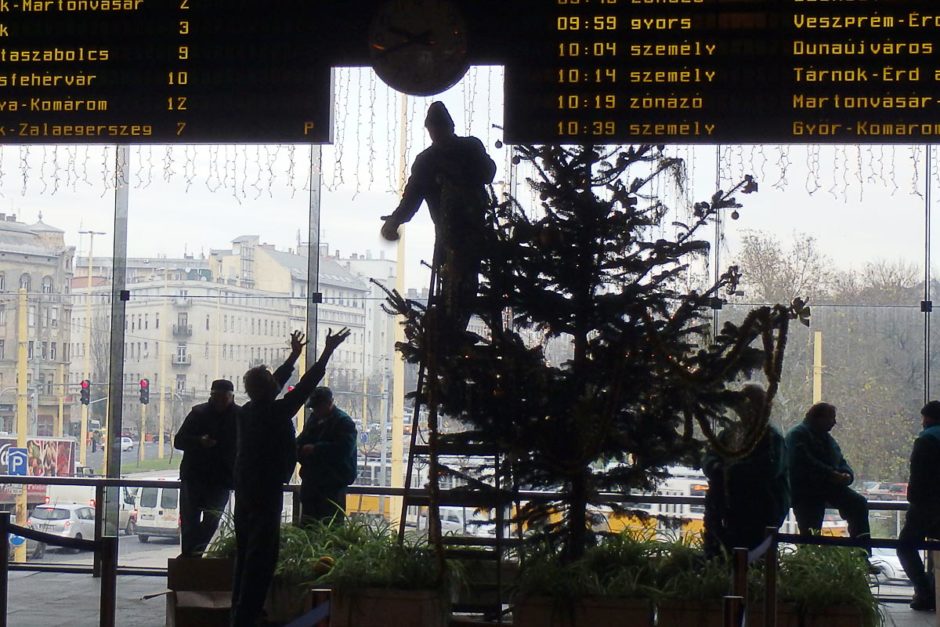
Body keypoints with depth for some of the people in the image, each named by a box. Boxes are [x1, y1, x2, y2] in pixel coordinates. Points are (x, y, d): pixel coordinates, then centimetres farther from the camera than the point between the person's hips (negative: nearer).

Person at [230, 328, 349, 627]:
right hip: (267, 491, -9)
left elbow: (276, 382, 21)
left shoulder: (247, 411, 6)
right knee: (261, 556, -7)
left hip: (244, 489, 9)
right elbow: (306, 385, -11)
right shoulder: (275, 412, -15)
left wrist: (294, 354, 32)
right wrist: (328, 350, -4)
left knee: (245, 553, 15)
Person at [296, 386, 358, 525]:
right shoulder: (313, 419, 15)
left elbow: (344, 449, -23)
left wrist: (315, 449, -20)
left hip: (332, 486, -8)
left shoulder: (343, 421, -9)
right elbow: (300, 441, 23)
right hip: (311, 482, 8)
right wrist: (301, 449, -2)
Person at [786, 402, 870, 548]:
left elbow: (842, 462, 19)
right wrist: (832, 475, -24)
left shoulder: (827, 438, 23)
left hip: (829, 486, 7)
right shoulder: (797, 435, -5)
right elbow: (805, 463, -19)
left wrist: (847, 475, -6)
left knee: (859, 503, -12)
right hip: (804, 489, -7)